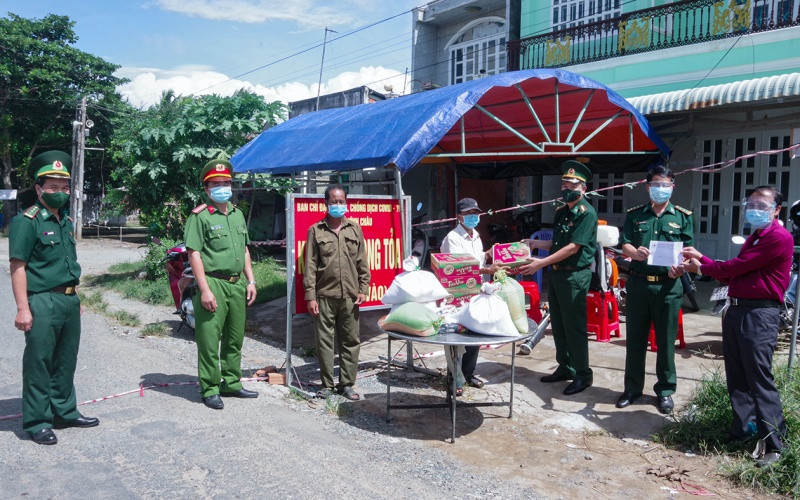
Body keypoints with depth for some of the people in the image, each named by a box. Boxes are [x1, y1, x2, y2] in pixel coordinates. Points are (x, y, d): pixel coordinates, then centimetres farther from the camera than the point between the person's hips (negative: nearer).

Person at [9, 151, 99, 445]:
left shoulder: (66, 221, 14)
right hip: (42, 303, -8)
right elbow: (18, 266, -13)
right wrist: (23, 308, -18)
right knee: (39, 364, 1)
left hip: (70, 301, 8)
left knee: (66, 362, 16)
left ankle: (64, 411, 29)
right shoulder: (27, 221, -10)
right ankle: (37, 422, 11)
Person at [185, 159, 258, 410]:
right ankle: (210, 390, 9)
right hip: (213, 283, -7)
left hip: (237, 285, 7)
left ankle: (231, 383, 26)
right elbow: (194, 254, -11)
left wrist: (250, 281, 13)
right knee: (209, 341, -3)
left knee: (234, 339, 14)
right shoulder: (200, 216, -6)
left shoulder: (237, 214, 15)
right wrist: (205, 290, -18)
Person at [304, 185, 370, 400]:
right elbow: (310, 266, 1)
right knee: (324, 341, 4)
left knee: (350, 341, 6)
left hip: (350, 296, 2)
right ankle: (327, 384, 17)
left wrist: (363, 289, 4)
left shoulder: (355, 229, 10)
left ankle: (347, 384, 17)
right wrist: (310, 296, -4)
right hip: (324, 296, -2)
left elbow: (362, 263, 11)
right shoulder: (316, 231, 4)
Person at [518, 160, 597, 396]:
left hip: (575, 276, -9)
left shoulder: (587, 213, -13)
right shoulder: (560, 212, 13)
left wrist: (541, 263, -24)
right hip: (556, 273, 9)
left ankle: (582, 374, 9)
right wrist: (536, 243, 9)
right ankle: (565, 368, 27)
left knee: (574, 326, -2)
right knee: (558, 324, 15)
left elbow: (573, 247, -21)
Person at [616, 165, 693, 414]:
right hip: (638, 283, 1)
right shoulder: (635, 215, 10)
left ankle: (665, 390, 19)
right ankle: (632, 387, 21)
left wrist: (680, 267, -20)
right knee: (635, 337, 8)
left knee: (666, 340, 5)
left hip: (668, 285, -1)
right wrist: (635, 252, -22)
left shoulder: (682, 217, 6)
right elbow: (625, 245, 1)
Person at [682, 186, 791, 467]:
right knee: (737, 378, 13)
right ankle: (740, 430, 23)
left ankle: (773, 444, -2)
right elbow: (732, 274, 17)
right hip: (736, 309, 9)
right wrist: (701, 259, 9)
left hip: (759, 314, -9)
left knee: (760, 380, -8)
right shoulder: (753, 238, 22)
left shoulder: (778, 237, -11)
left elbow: (735, 267, -14)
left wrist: (701, 267, 0)